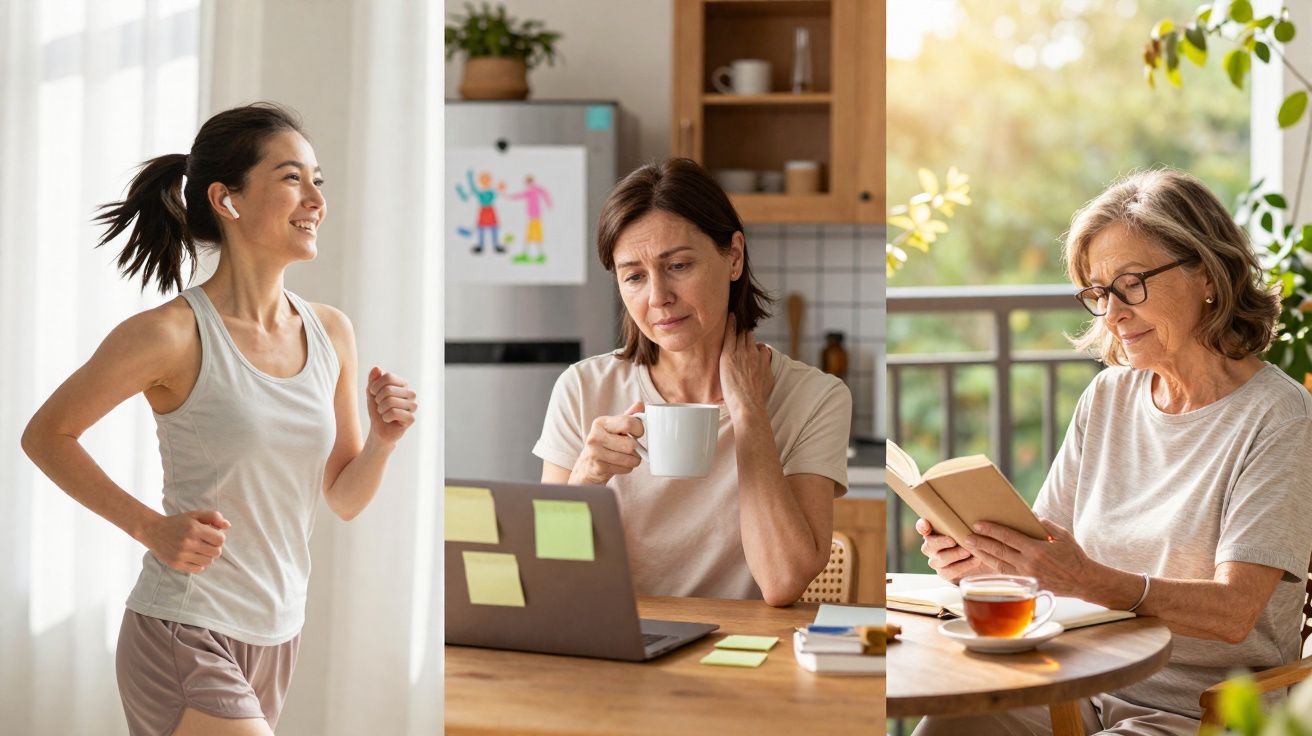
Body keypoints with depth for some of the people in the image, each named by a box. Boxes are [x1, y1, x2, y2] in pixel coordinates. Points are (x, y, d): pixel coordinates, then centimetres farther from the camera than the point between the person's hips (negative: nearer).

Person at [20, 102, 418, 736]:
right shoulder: (171, 335, -14)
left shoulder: (331, 333, 3)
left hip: (275, 637, 6)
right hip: (183, 636, -6)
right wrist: (152, 529, -12)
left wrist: (382, 440, -9)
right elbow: (45, 435, -2)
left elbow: (344, 499, 11)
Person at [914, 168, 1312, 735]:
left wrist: (1091, 581, -35)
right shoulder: (1108, 397, 9)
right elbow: (1045, 548, 9)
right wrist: (979, 555, -14)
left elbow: (1234, 612, -19)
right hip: (1088, 687, 5)